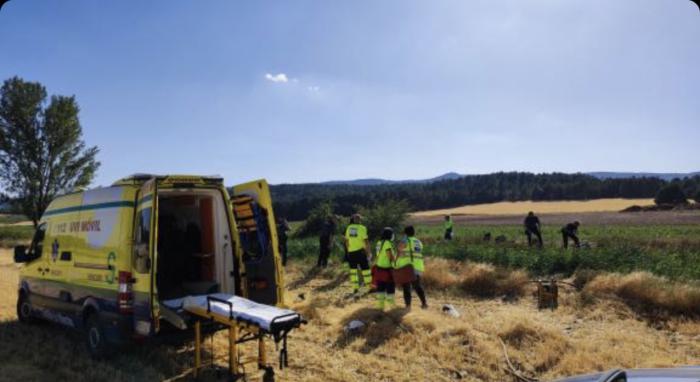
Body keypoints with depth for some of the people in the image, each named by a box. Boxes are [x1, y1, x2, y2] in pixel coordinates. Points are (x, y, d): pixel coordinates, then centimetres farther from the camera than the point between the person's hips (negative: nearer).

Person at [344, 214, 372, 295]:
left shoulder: (349, 228, 5)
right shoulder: (362, 228, -10)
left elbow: (347, 241, 10)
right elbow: (366, 241, -12)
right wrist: (369, 252, -4)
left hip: (351, 252, 4)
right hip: (360, 251, -4)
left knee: (353, 269, 11)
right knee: (365, 269, 5)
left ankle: (355, 287, 11)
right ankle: (369, 286, 12)